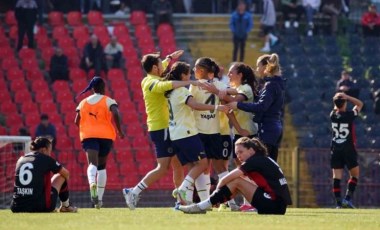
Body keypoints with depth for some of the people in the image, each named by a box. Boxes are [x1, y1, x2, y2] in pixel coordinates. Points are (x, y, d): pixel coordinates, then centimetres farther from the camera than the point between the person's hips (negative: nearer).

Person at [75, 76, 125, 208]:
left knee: (93, 163, -17)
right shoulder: (108, 101, 4)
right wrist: (119, 130, -3)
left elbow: (77, 121, 11)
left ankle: (92, 183, -51)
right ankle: (99, 199, 14)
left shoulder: (83, 102, 13)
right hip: (106, 135, 0)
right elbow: (116, 114, -14)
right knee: (102, 166, 15)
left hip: (88, 135, 0)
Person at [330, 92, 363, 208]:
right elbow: (360, 104, 6)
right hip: (348, 149, -3)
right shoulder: (349, 115, -11)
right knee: (355, 174, 10)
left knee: (336, 177, 1)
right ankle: (348, 198, -4)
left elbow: (336, 108, 24)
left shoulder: (333, 115, -1)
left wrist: (338, 99, 9)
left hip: (335, 150, 3)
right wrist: (347, 97, -2)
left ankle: (338, 202, -5)